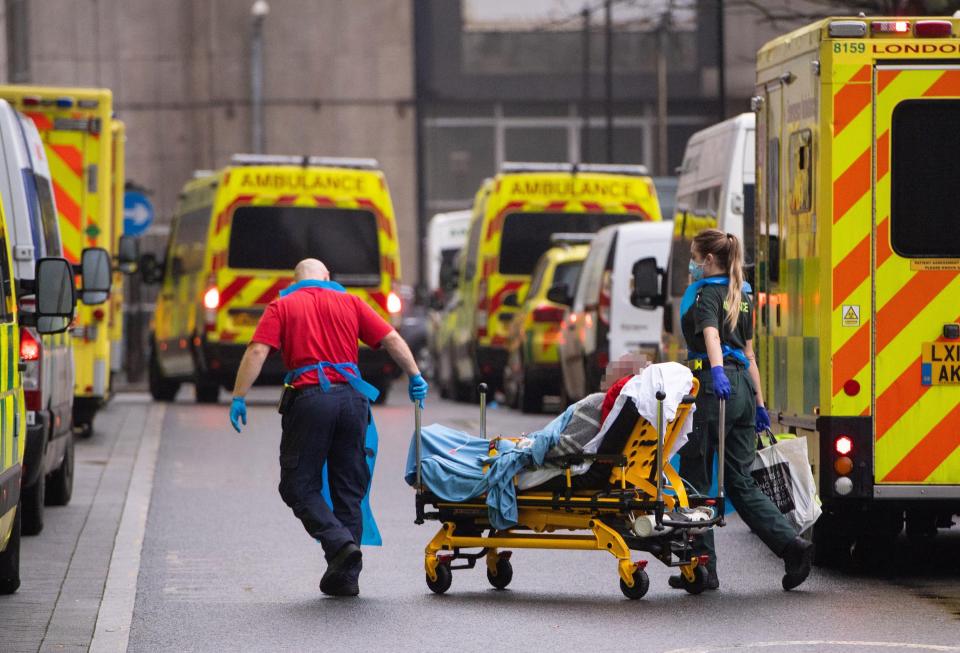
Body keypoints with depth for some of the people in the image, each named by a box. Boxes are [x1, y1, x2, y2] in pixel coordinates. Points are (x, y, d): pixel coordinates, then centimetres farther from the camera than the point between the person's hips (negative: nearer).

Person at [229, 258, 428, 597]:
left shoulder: (282, 306, 10)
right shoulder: (349, 302, 16)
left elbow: (257, 351, -3)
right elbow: (392, 339, 10)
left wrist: (238, 398, -2)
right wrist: (415, 377, 18)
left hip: (308, 398, -3)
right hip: (352, 397, 3)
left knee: (299, 486, 6)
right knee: (348, 490, 11)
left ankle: (340, 543, -16)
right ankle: (345, 576, 9)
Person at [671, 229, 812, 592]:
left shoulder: (706, 292, -4)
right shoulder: (741, 296, 21)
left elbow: (711, 334, -24)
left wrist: (717, 371, -40)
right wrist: (759, 404, 26)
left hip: (714, 386, -8)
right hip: (742, 386, 8)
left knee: (696, 478, 1)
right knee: (740, 482, 9)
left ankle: (702, 566, 2)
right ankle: (792, 545, -7)